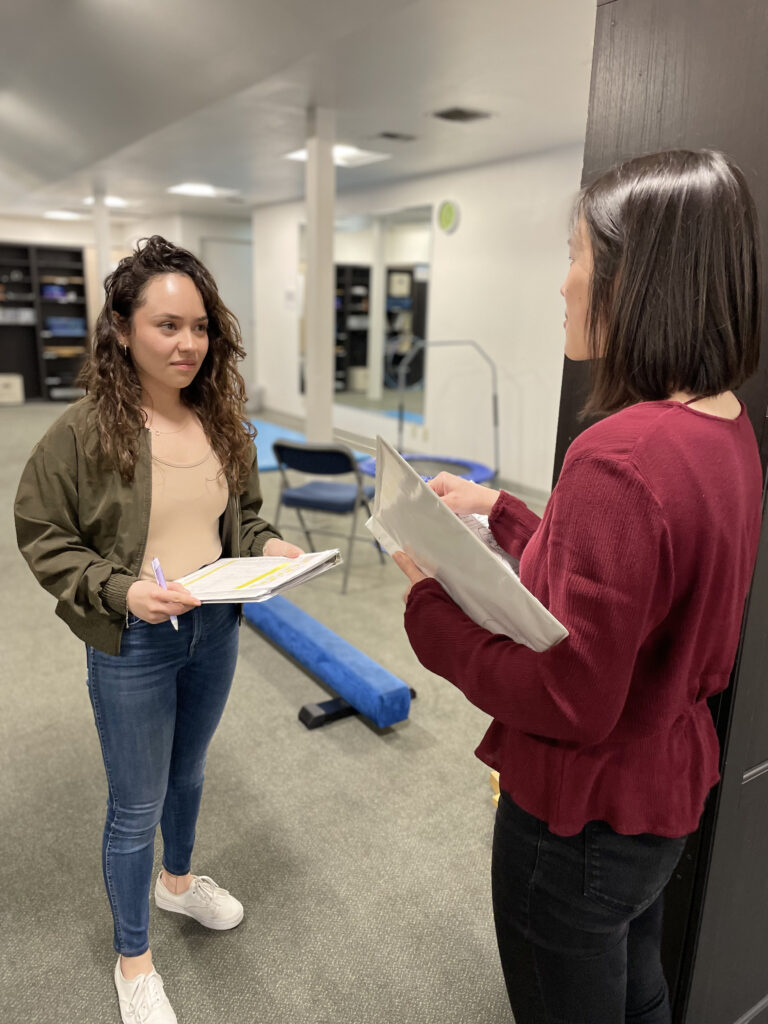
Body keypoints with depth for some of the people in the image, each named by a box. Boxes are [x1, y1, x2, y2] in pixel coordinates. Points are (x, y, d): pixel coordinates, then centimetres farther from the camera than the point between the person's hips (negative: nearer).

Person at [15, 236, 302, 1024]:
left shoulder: (221, 422, -3)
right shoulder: (84, 432, -17)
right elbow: (42, 537, -10)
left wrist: (268, 546, -10)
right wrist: (121, 591, -23)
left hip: (214, 631, 5)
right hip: (132, 644, -5)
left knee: (188, 771, 27)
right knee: (137, 805, 13)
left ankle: (178, 879, 57)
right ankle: (133, 960, 39)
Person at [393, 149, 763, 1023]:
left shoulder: (620, 458, -32)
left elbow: (569, 699, -27)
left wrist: (430, 602, -18)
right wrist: (499, 512, 6)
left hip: (585, 817, -8)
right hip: (666, 791, 8)